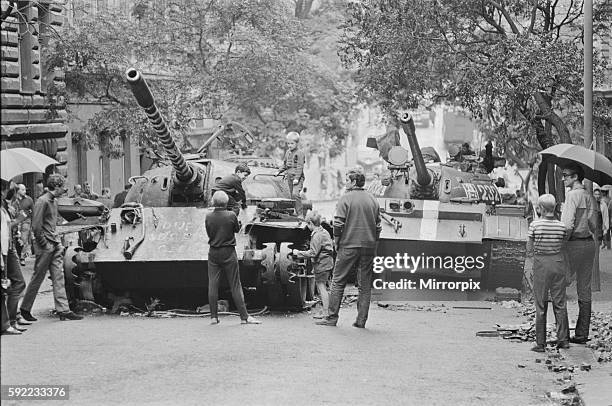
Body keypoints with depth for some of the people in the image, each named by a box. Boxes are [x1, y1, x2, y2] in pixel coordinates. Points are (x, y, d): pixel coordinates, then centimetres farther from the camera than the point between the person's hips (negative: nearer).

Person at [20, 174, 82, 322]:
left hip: (55, 244, 8)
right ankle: (25, 309, 14)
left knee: (59, 277, 3)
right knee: (37, 278, 1)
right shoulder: (42, 201, -14)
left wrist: (57, 240, 14)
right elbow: (36, 226, -17)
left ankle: (63, 310, 1)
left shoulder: (54, 201, 14)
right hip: (45, 246, -8)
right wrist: (44, 244, -14)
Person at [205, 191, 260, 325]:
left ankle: (213, 316, 6)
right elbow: (237, 229, 5)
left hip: (213, 253, 2)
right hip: (228, 253, -2)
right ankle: (244, 316, 1)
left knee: (213, 284, 7)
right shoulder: (231, 215, -11)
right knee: (235, 285, 2)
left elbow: (208, 233, 5)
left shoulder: (208, 217, -5)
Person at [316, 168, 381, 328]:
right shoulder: (373, 200, 10)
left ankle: (332, 317, 1)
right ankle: (361, 320, 5)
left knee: (338, 282, 3)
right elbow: (378, 226, 11)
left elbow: (338, 223, -9)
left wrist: (337, 242, 1)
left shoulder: (346, 198, -5)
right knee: (365, 285, 7)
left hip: (348, 246, -4)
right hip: (368, 247, 4)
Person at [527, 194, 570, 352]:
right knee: (560, 303, 12)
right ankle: (563, 339, 13)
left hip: (541, 264, -2)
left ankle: (541, 343, 5)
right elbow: (561, 246, 4)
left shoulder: (535, 225, -11)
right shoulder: (561, 226, -3)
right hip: (558, 262, 2)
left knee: (541, 305, 4)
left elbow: (529, 250, -6)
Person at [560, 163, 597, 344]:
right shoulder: (590, 197, 14)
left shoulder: (572, 195, -11)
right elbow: (594, 226, 14)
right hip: (589, 243, 8)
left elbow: (568, 225, -18)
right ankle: (582, 334, 13)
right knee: (584, 291, 10)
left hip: (574, 244, -8)